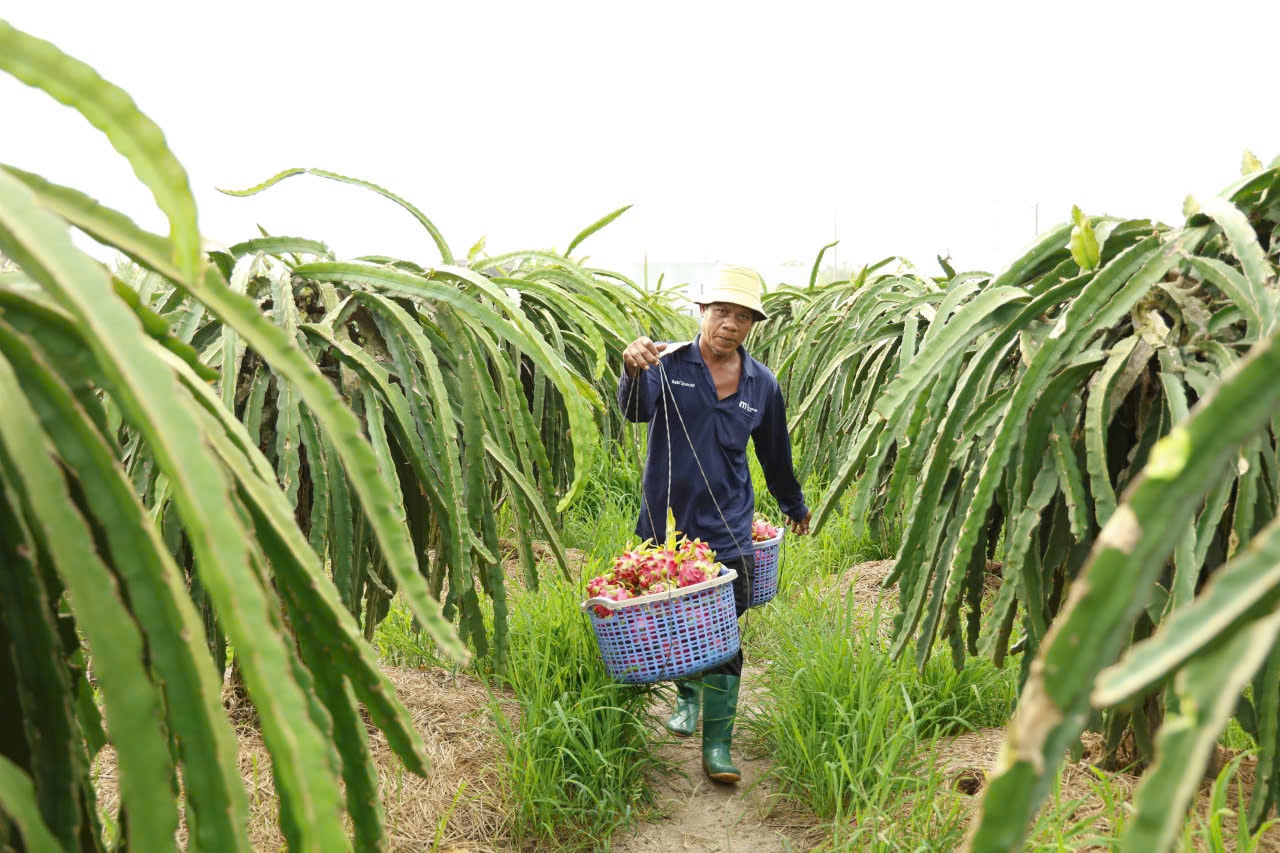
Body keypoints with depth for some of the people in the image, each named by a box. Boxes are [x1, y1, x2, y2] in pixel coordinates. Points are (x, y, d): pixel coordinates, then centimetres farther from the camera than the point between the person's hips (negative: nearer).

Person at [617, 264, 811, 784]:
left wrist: (794, 506, 31)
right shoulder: (670, 365, -5)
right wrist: (634, 371, -47)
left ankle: (717, 745, 7)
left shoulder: (761, 385, 5)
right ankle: (688, 696, 42)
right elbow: (636, 411, -25)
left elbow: (775, 454, 19)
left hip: (727, 530, 1)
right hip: (667, 523, -1)